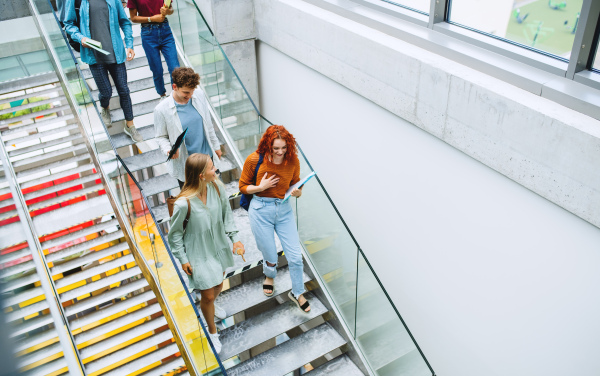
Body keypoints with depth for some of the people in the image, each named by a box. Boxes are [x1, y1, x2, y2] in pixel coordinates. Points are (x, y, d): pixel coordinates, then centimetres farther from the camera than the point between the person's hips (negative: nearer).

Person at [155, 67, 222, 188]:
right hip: (184, 162, -4)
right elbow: (161, 137, -8)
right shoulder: (161, 110, -18)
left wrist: (216, 146, 15)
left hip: (206, 154, 4)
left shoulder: (199, 98, -7)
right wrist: (168, 150, -28)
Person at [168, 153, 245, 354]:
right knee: (208, 295, 8)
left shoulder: (217, 187, -18)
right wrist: (183, 259, -9)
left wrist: (235, 238, -6)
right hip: (198, 254, -5)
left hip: (218, 247, 5)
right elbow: (175, 233, -15)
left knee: (218, 285, 27)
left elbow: (227, 213, -1)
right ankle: (212, 333, 36)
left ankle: (211, 305, 63)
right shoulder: (184, 203, -32)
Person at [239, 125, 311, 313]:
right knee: (270, 257, 7)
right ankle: (269, 275, 46)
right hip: (261, 210, -2)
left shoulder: (293, 160, -6)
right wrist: (260, 187, -19)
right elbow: (243, 186, 0)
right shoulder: (254, 160, -12)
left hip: (284, 209, 2)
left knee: (295, 256, 0)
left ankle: (297, 293, 25)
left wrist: (297, 192, -13)